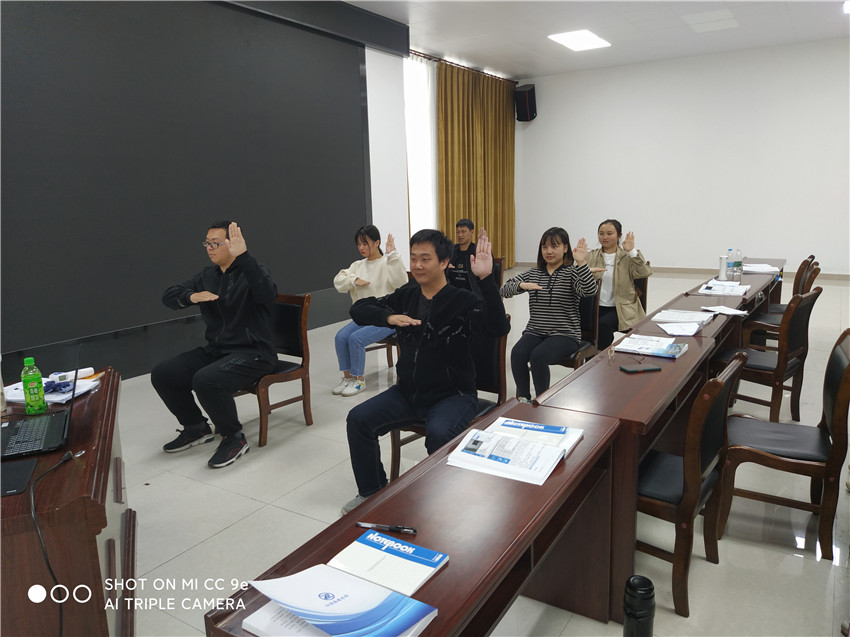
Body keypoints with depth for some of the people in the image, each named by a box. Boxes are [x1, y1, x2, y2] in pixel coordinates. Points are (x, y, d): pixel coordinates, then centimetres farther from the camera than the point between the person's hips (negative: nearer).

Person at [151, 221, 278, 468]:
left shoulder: (248, 272, -10)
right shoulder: (208, 275, 12)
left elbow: (268, 294, -33)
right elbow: (169, 296, 10)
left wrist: (244, 256, -39)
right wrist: (191, 296, -12)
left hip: (252, 353, -8)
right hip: (215, 350, 8)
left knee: (206, 380, -32)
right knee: (162, 374, -2)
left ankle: (234, 438, -7)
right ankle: (197, 427, 18)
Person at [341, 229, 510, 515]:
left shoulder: (462, 301, -13)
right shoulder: (407, 295, 5)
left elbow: (499, 328, -30)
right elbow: (358, 309, 4)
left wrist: (486, 279, -39)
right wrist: (389, 317, -16)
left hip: (452, 395, -6)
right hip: (408, 391, 6)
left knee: (438, 434, -34)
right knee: (358, 419, -7)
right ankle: (372, 492, 14)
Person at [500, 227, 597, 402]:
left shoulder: (572, 272, 0)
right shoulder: (533, 273, 13)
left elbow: (590, 291, -21)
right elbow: (503, 290, 5)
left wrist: (581, 263, -33)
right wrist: (521, 286, -16)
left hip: (565, 335, -4)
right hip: (535, 332, 4)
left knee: (538, 356, -30)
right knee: (517, 354, -25)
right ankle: (523, 399, -7)